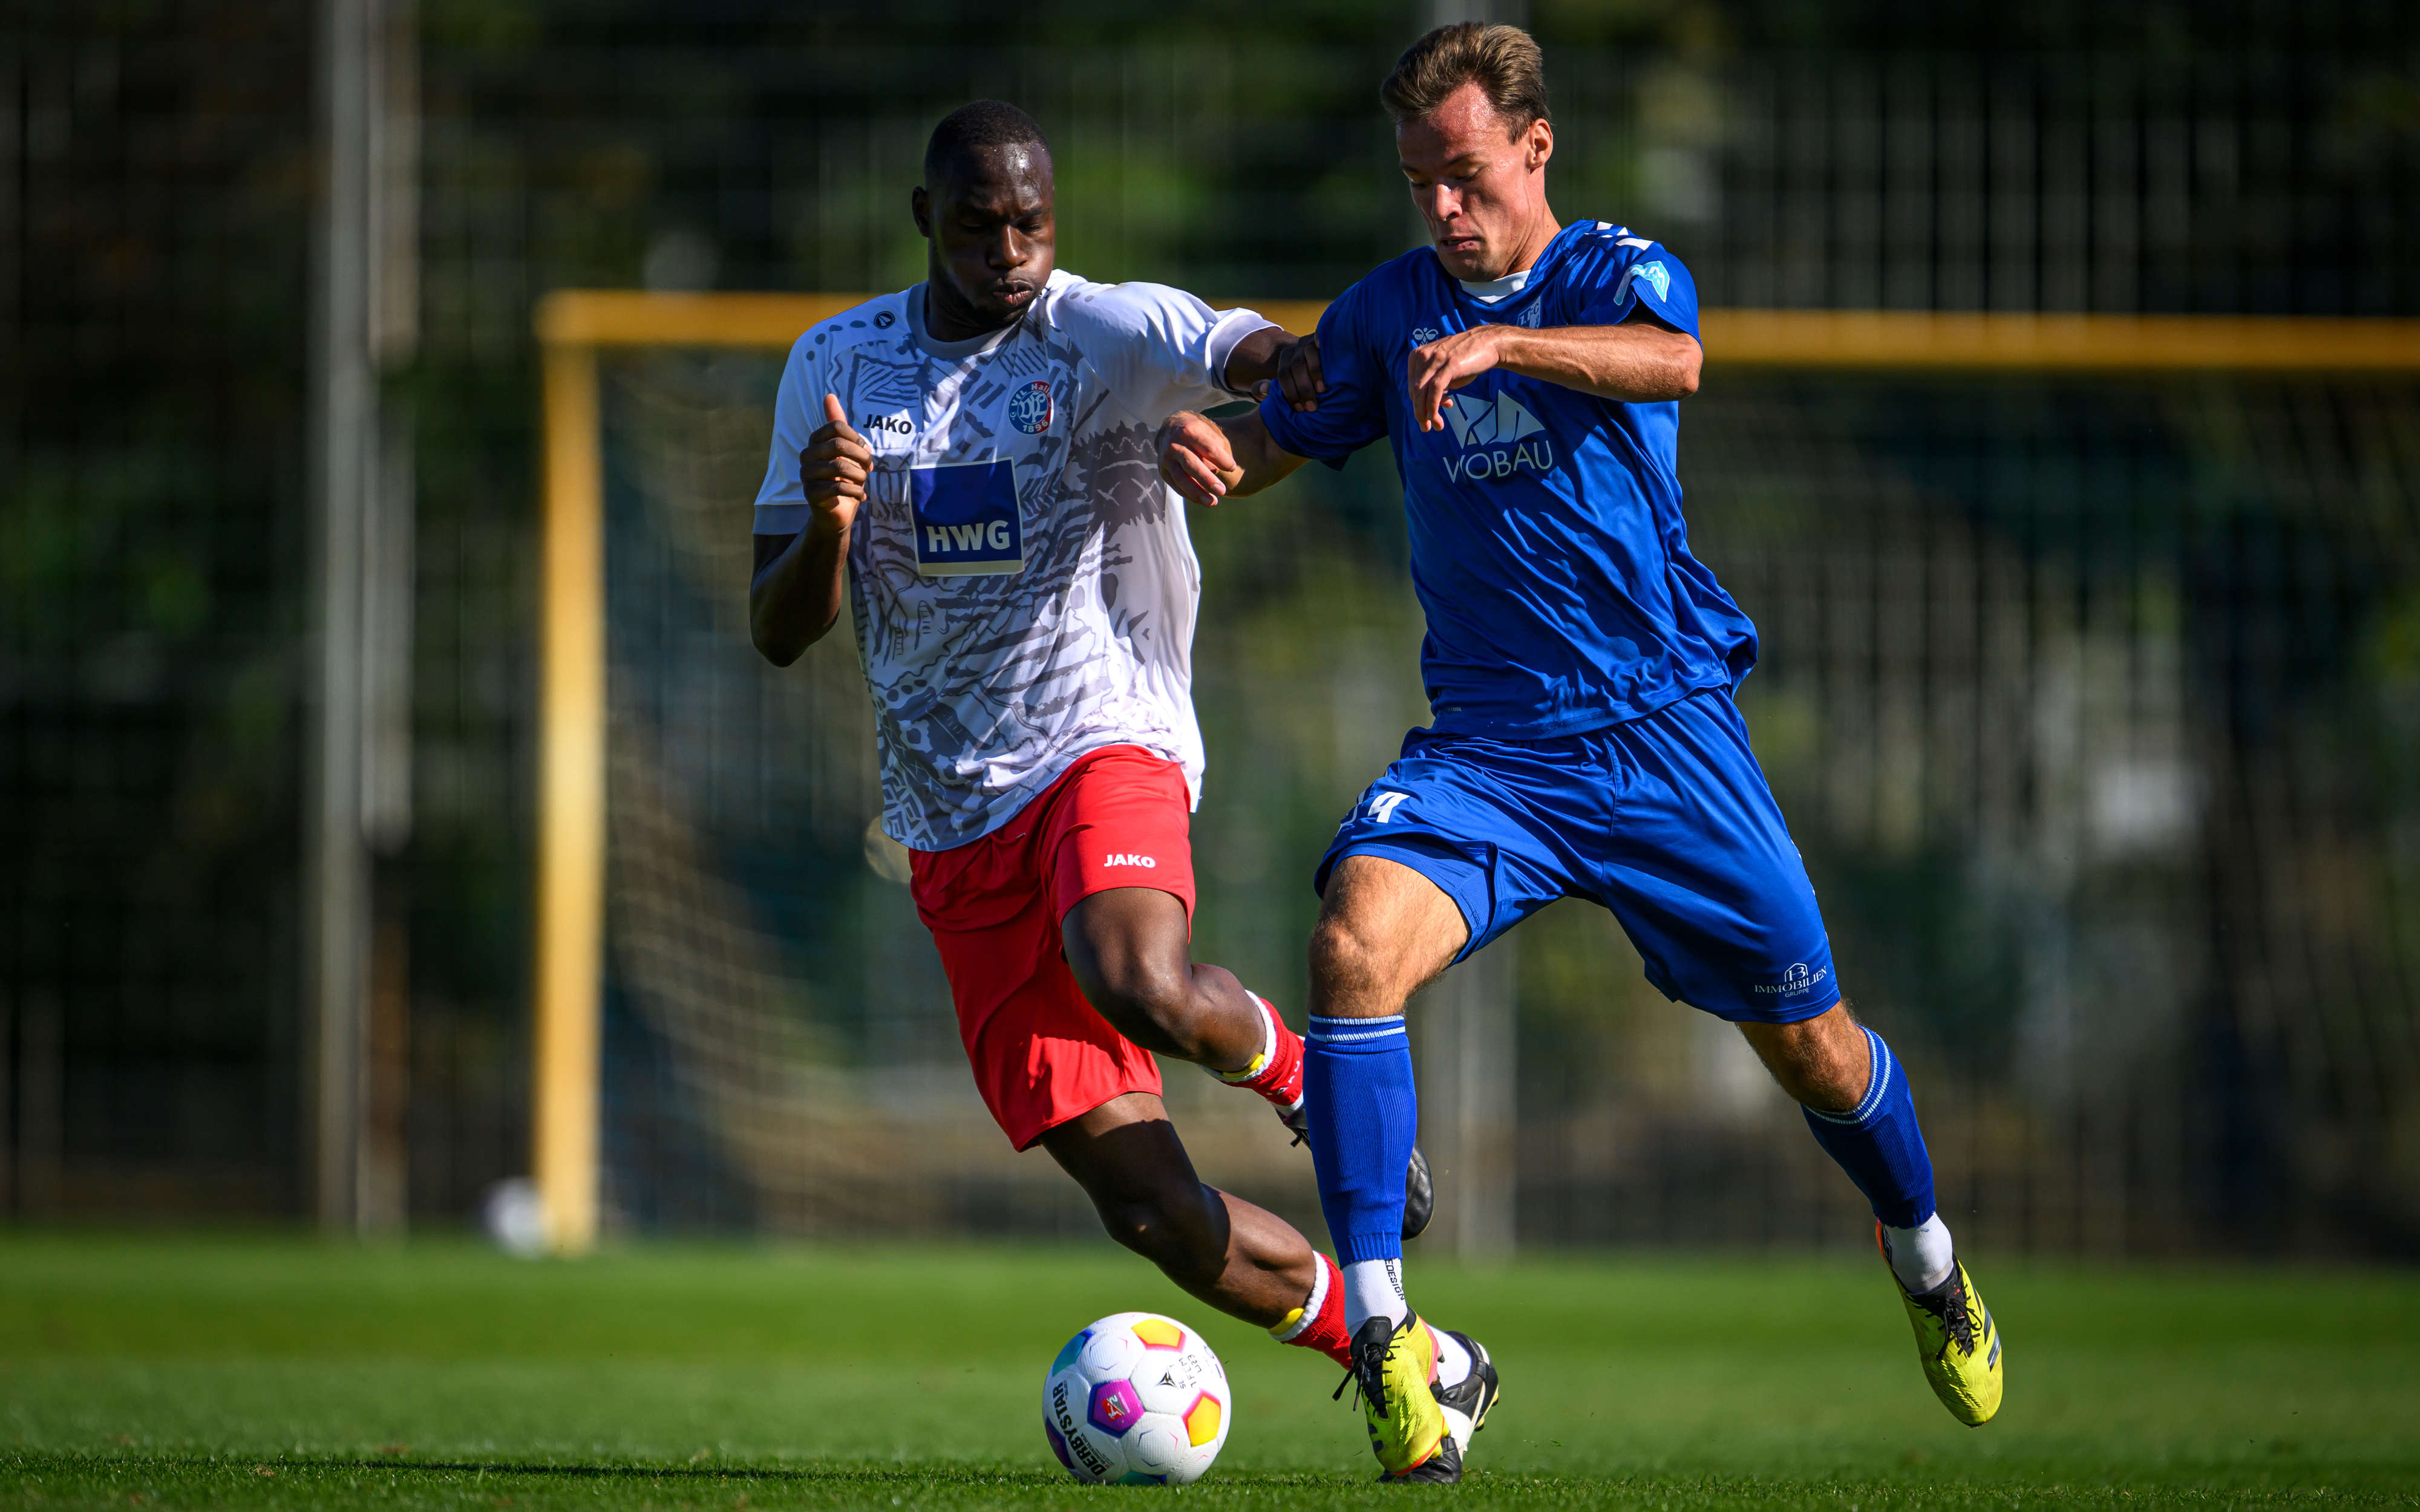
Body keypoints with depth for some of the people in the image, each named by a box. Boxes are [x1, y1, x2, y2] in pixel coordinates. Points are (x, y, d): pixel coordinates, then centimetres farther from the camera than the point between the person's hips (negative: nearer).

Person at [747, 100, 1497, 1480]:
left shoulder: (1100, 333, -4)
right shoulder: (837, 368, 8)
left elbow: (1248, 354, -26)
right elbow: (782, 633, 8)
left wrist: (1308, 366, -51)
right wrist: (826, 528, -14)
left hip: (1106, 745, -3)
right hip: (954, 828, 3)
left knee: (1140, 986, -39)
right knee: (1143, 1201, -5)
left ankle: (1297, 1067, -3)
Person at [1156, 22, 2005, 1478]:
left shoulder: (1616, 272, -6)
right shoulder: (1389, 310, 6)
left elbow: (1670, 360, -29)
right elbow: (1276, 439, 9)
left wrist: (1501, 340, -48)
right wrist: (1211, 454, -17)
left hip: (1664, 726, -2)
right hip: (1484, 742, 2)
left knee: (1806, 1038, 7)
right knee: (1357, 942, -26)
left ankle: (1928, 1261, 38)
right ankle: (1381, 1329, -24)